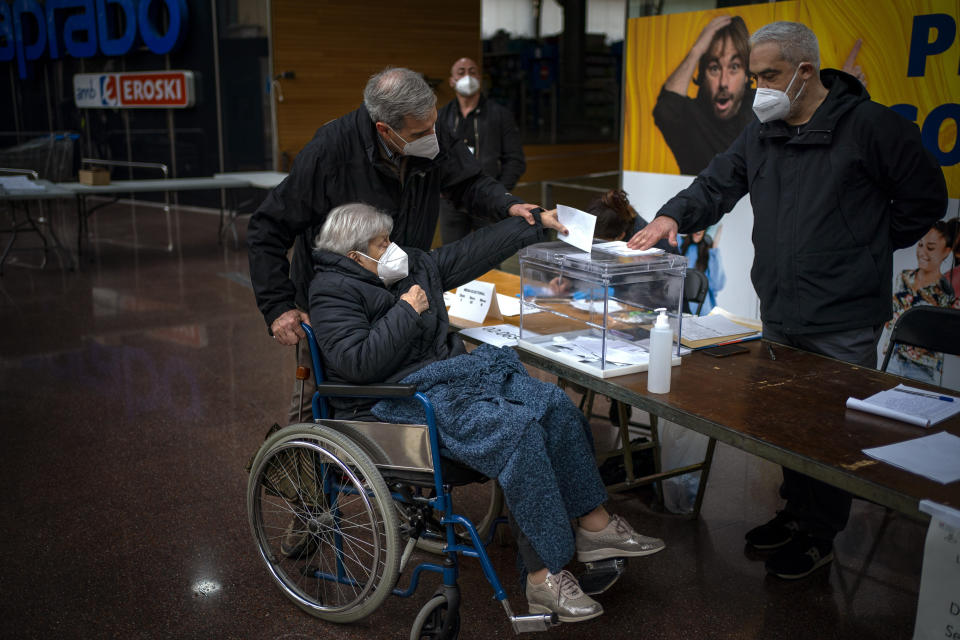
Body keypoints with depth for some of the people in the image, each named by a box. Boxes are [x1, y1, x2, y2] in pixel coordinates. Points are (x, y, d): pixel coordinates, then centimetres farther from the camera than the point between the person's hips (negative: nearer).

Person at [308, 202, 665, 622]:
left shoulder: (411, 265, 14)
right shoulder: (334, 292, -9)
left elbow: (473, 252, 17)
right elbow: (358, 363, -22)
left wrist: (538, 224, 17)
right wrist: (406, 311, -16)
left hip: (448, 378, 9)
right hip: (399, 405, -9)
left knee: (553, 404, -7)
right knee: (516, 429, -27)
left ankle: (595, 525, 0)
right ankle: (544, 577, -23)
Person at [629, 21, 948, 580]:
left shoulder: (871, 126, -8)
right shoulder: (762, 133, 11)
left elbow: (925, 200, -2)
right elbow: (717, 185, 9)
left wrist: (866, 246, -1)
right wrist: (673, 216, -10)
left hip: (844, 323, -6)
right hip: (779, 314, 6)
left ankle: (819, 538, 16)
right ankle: (797, 511, 33)